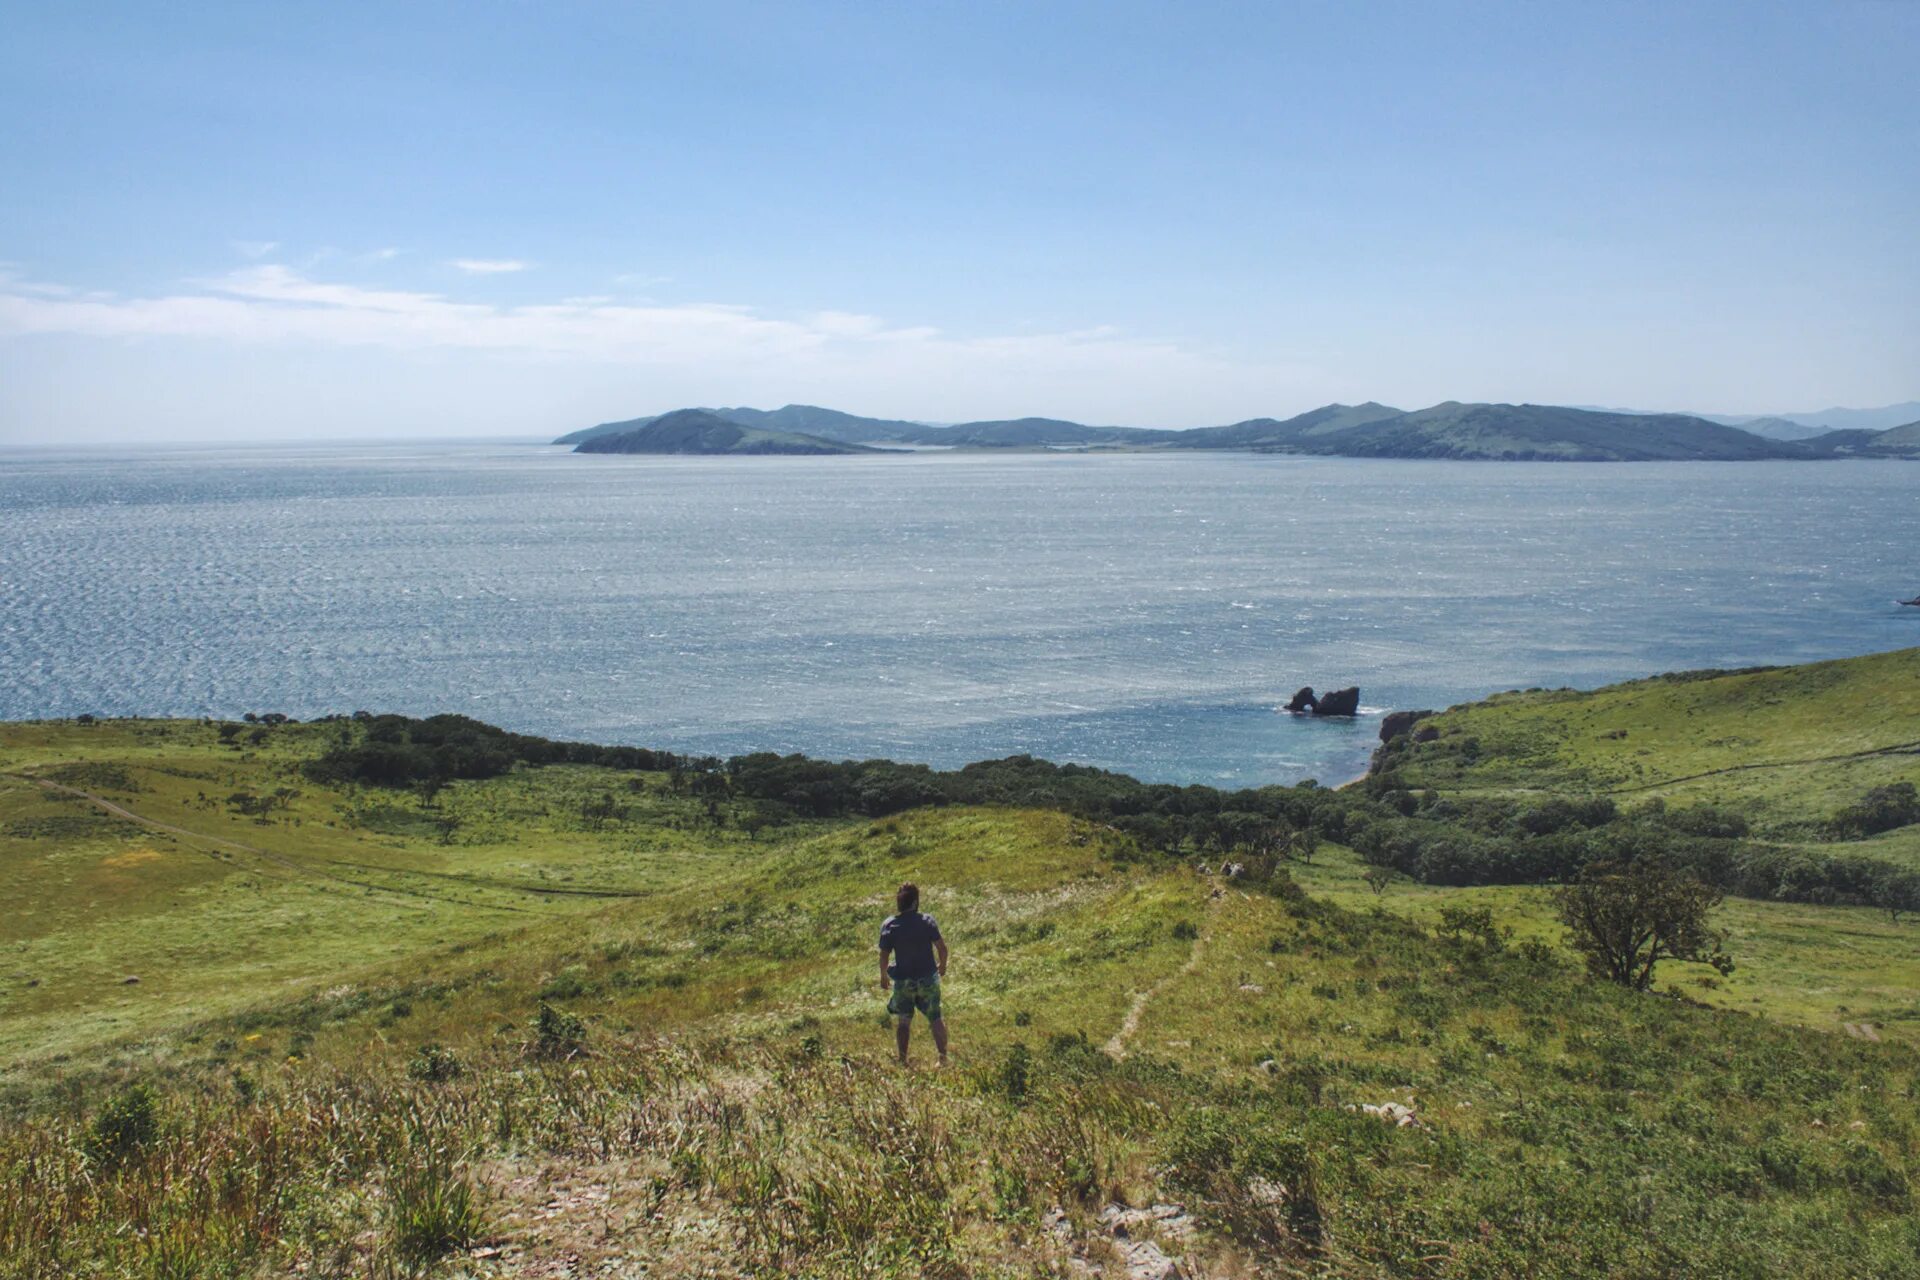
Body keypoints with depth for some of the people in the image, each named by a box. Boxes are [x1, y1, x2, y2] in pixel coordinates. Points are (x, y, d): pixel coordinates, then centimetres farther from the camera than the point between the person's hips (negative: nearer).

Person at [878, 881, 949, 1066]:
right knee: (935, 1019, 12)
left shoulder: (889, 925, -10)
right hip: (928, 978, 0)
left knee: (903, 1020, 14)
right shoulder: (927, 921, -10)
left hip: (903, 981, 0)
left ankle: (903, 1061, 18)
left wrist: (883, 976, 10)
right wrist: (942, 965, 13)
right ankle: (943, 1058, 11)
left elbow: (884, 955, -7)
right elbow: (942, 947, -6)